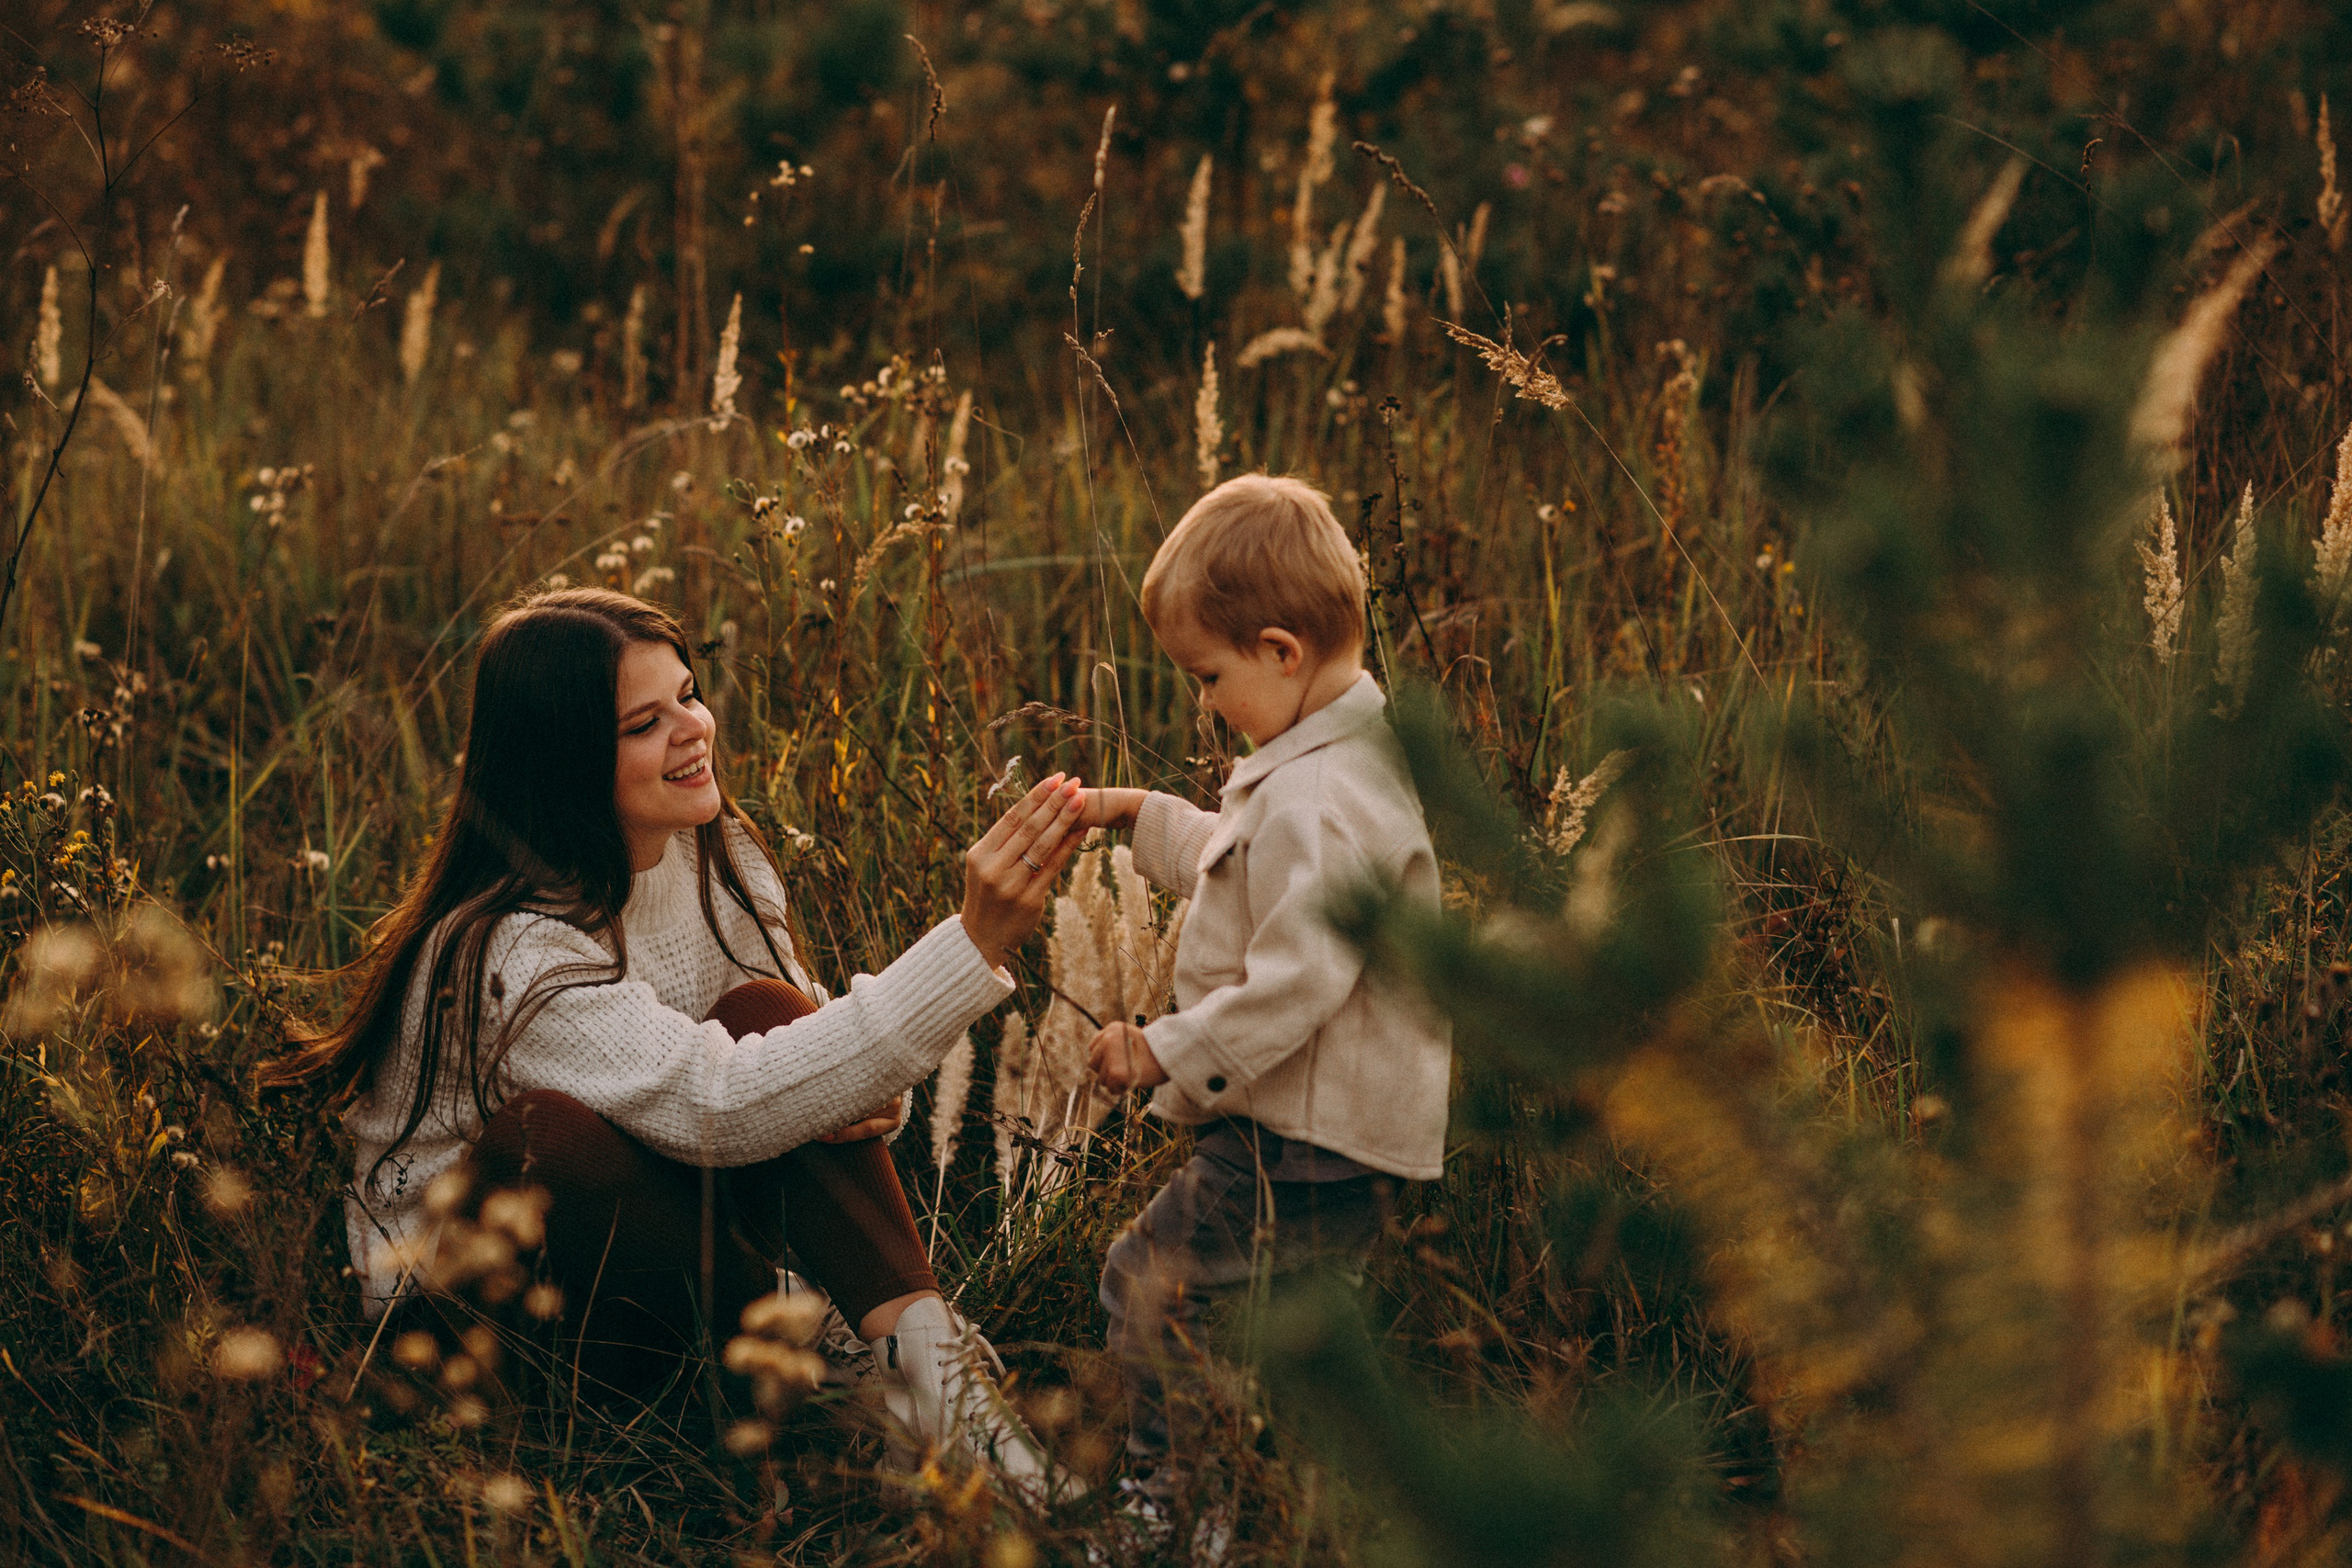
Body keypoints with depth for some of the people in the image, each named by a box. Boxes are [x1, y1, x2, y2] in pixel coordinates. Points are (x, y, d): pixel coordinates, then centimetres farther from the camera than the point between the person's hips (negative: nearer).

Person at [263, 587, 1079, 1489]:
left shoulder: (715, 855, -3)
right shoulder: (513, 949, -28)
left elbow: (797, 1075, 5)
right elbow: (717, 1110, -42)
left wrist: (864, 1092, -24)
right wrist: (976, 944, -49)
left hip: (662, 1234, 6)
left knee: (767, 1012, -19)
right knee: (559, 1132, -37)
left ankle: (920, 1350, -30)